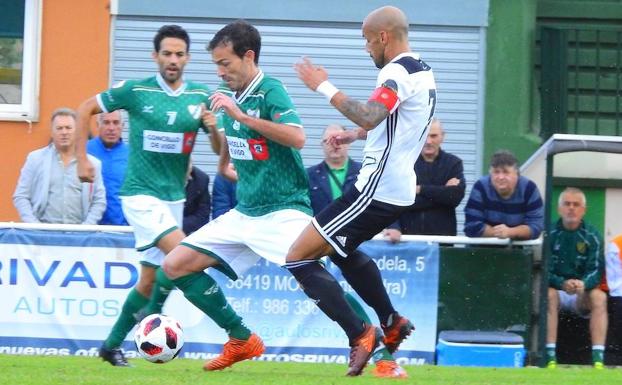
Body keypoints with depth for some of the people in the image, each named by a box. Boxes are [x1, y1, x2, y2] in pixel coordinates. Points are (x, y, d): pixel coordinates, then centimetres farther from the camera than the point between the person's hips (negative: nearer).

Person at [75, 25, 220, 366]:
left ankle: (112, 344, 23)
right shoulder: (135, 91, -9)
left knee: (150, 279, 9)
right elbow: (86, 109, 2)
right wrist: (82, 158, -1)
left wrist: (214, 128, -18)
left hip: (174, 197, 5)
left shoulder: (201, 97, 2)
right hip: (141, 194, -5)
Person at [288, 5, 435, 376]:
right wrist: (355, 134, 23)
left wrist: (325, 87, -26)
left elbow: (369, 116, -34)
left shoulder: (398, 72, -18)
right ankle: (392, 323, 35)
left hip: (377, 191, -10)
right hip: (399, 188, 10)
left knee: (299, 258, -8)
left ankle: (361, 336, -9)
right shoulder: (422, 71, 13)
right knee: (342, 250, 34)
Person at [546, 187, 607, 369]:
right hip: (556, 288, -1)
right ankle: (550, 357, -40)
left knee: (599, 296, -30)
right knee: (549, 294, -34)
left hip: (582, 294, 1)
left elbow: (596, 270, -9)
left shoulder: (592, 236, 0)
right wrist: (563, 284, -29)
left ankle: (598, 357, -38)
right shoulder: (550, 234, -4)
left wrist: (583, 284, -32)